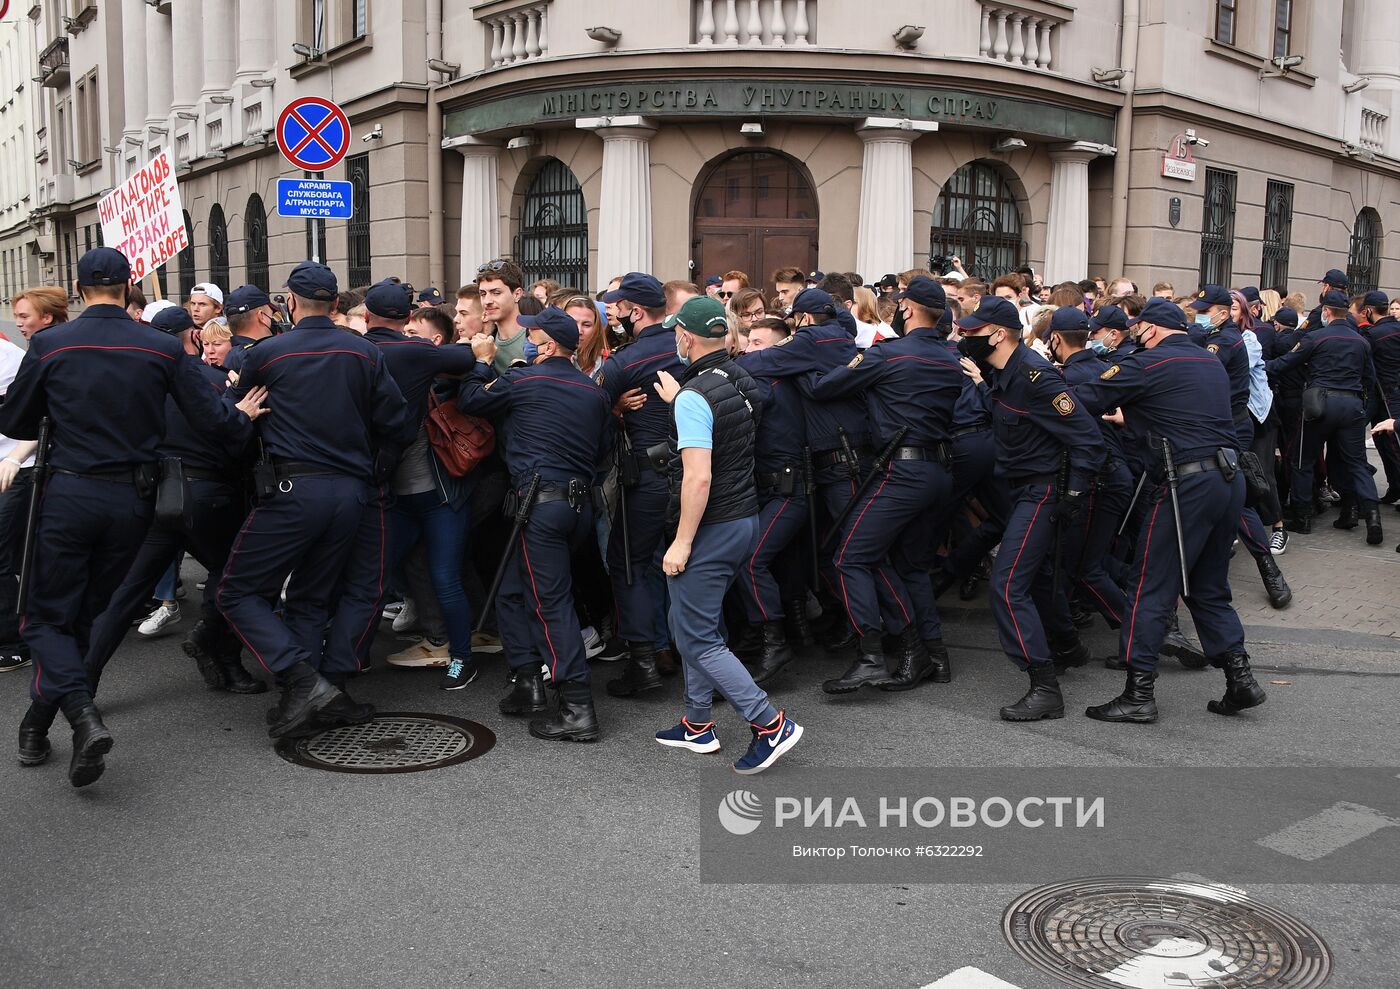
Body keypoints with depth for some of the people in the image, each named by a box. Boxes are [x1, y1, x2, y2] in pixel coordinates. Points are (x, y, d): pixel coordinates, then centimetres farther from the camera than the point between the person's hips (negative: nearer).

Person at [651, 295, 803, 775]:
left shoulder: (694, 395, -20)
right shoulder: (742, 380, 7)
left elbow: (698, 477, -25)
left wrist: (682, 542, -20)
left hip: (711, 528, -9)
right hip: (744, 518, 9)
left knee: (697, 638, -2)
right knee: (690, 622, 20)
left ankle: (771, 724, -5)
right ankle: (698, 725, 28)